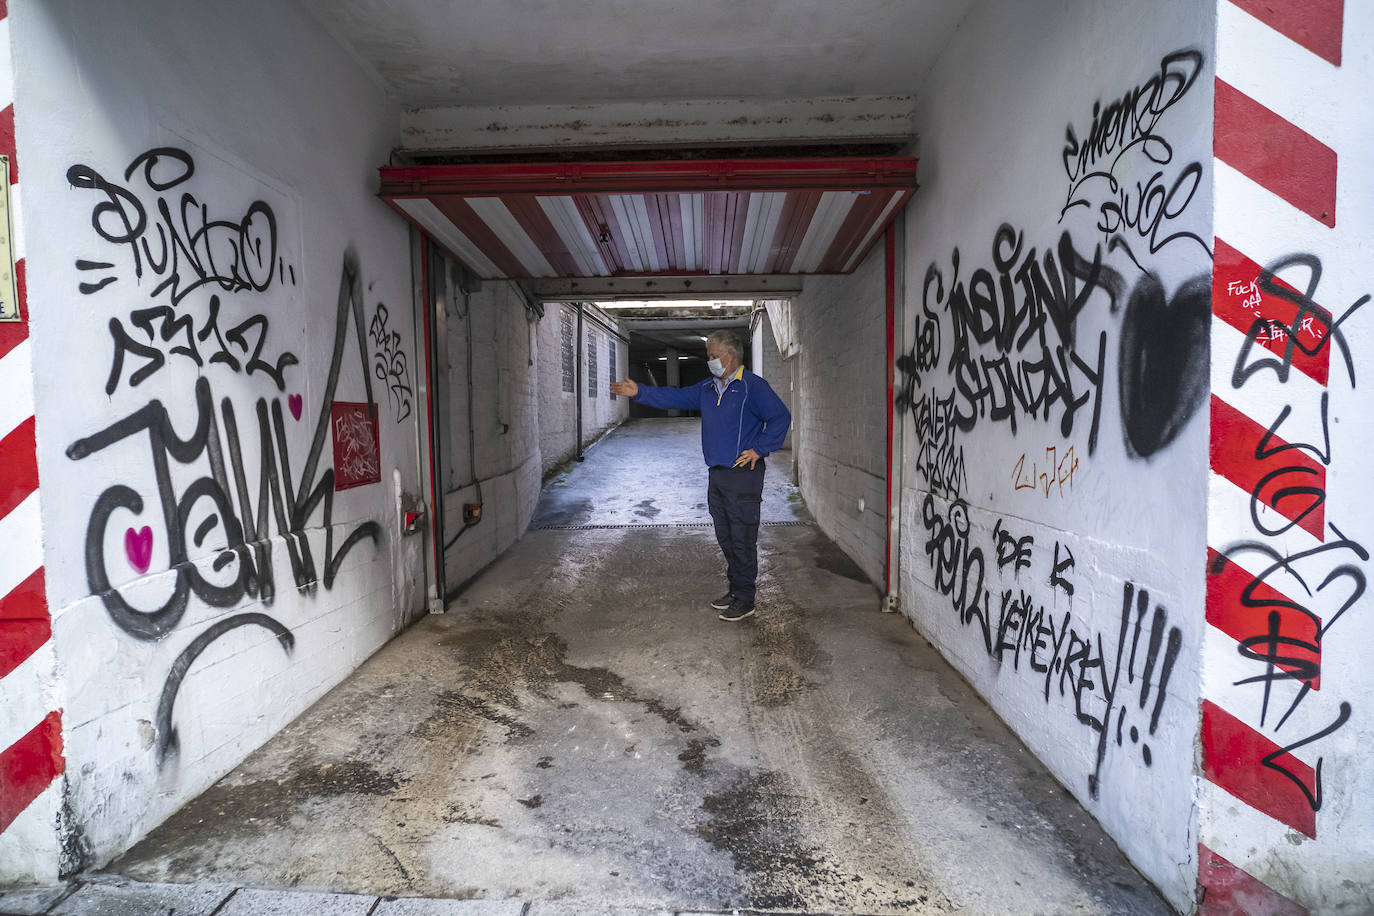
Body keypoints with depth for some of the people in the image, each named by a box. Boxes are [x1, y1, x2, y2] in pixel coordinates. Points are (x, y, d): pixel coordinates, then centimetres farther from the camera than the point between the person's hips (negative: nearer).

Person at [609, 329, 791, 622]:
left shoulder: (752, 386, -9)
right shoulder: (708, 388, 16)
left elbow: (780, 417, -12)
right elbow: (676, 397, 16)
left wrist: (758, 449, -13)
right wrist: (640, 392, 8)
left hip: (743, 475, -8)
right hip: (718, 474, 8)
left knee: (742, 539, -3)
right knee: (725, 537, 15)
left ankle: (745, 600, 6)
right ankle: (735, 589, 27)